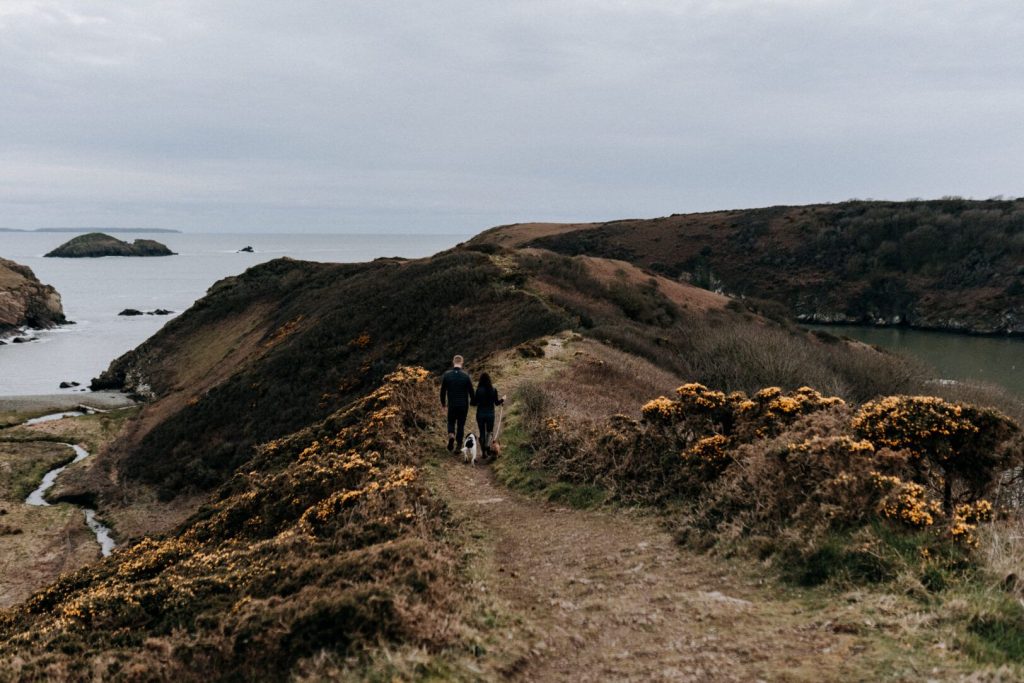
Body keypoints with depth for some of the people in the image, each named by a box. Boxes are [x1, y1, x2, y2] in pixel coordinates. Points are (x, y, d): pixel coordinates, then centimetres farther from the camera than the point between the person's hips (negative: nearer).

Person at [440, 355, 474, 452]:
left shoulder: (446, 375, -6)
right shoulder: (466, 376, -9)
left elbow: (443, 390, 1)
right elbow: (471, 391, -3)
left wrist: (443, 402, 16)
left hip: (451, 405, 1)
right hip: (463, 405, 0)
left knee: (451, 422, 18)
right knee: (461, 425, 11)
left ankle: (451, 436, -10)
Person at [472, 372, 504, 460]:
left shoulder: (479, 390, -12)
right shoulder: (493, 390, -8)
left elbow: (474, 403, -8)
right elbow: (496, 402, 0)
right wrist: (502, 400, 19)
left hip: (480, 414, -1)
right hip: (490, 414, 1)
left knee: (482, 433, 12)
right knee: (490, 431, 17)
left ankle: (484, 453, 13)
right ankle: (487, 446, -10)